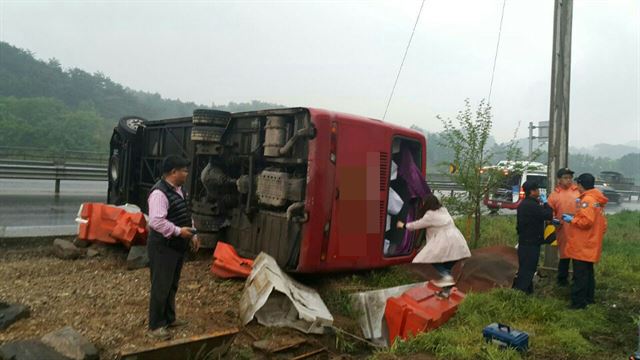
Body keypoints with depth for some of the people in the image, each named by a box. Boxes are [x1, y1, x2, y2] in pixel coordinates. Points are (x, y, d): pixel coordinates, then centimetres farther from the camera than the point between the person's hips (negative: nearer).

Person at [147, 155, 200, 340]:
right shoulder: (159, 193, -21)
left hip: (178, 245, 10)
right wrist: (179, 231, -24)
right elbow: (156, 221, -29)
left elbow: (185, 216, 19)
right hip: (163, 247, -10)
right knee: (161, 287, 0)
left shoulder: (178, 190, 11)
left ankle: (169, 318, 34)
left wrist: (192, 236, 12)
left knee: (172, 285, 20)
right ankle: (155, 326, 12)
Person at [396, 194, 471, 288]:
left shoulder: (430, 215, -6)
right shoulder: (443, 210, 19)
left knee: (431, 258, 1)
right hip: (456, 241, 9)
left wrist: (403, 225, 17)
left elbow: (417, 224, 3)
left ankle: (446, 276, -11)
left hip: (446, 241, -9)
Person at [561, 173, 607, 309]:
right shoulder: (597, 200, 13)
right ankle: (588, 298, 29)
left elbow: (587, 221, -27)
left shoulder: (587, 200, -19)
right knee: (588, 273, 19)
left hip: (582, 246, -10)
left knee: (580, 275, -4)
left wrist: (572, 219, -14)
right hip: (590, 245, 10)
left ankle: (578, 302, 0)